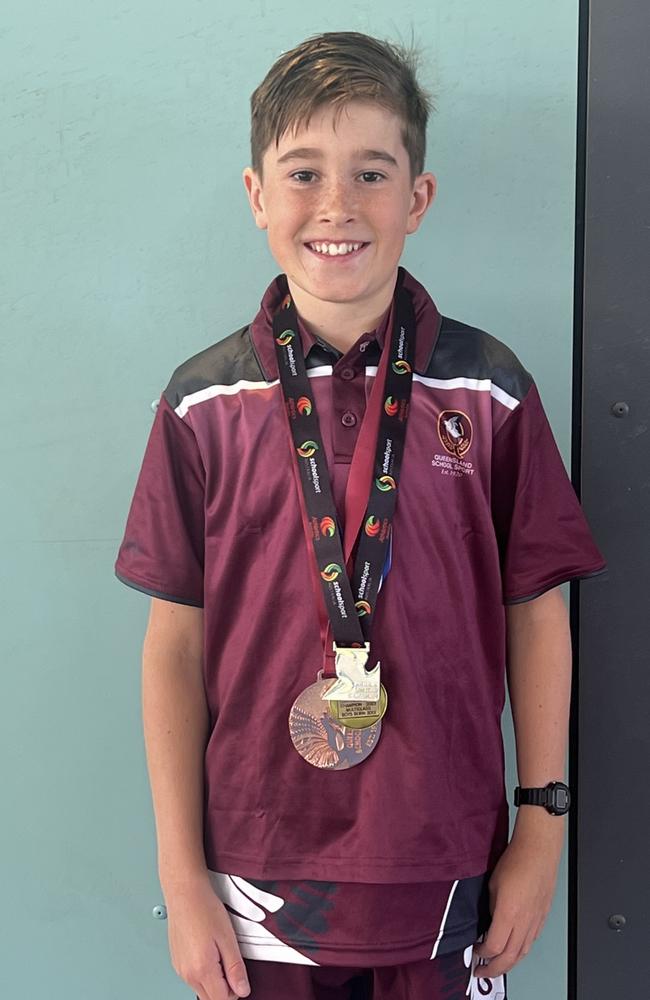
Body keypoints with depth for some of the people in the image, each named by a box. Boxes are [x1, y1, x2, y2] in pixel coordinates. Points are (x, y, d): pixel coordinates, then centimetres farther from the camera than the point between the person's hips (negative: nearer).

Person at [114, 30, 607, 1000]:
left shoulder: (490, 392, -5)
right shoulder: (204, 404, -4)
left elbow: (536, 615, 1)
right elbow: (176, 645, -1)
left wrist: (542, 830, 1)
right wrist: (182, 879, -1)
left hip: (445, 877, 0)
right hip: (258, 879, 0)